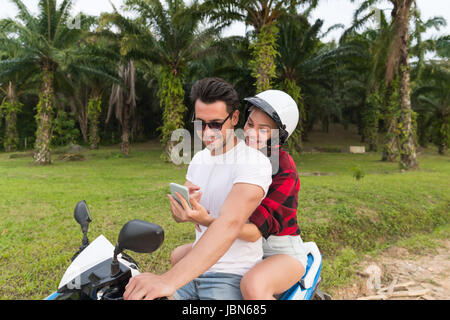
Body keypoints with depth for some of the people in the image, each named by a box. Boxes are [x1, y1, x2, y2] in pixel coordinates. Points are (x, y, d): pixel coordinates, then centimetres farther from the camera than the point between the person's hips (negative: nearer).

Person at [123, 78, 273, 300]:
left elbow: (230, 223, -31)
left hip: (232, 276, -6)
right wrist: (184, 203, -13)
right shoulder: (199, 159, 8)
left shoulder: (254, 162, -17)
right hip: (195, 269, 6)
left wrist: (169, 280, -40)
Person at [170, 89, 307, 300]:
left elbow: (255, 231, -31)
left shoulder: (284, 170, -23)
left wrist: (207, 221, -45)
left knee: (252, 286, -39)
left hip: (281, 251, -7)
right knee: (179, 256, 4)